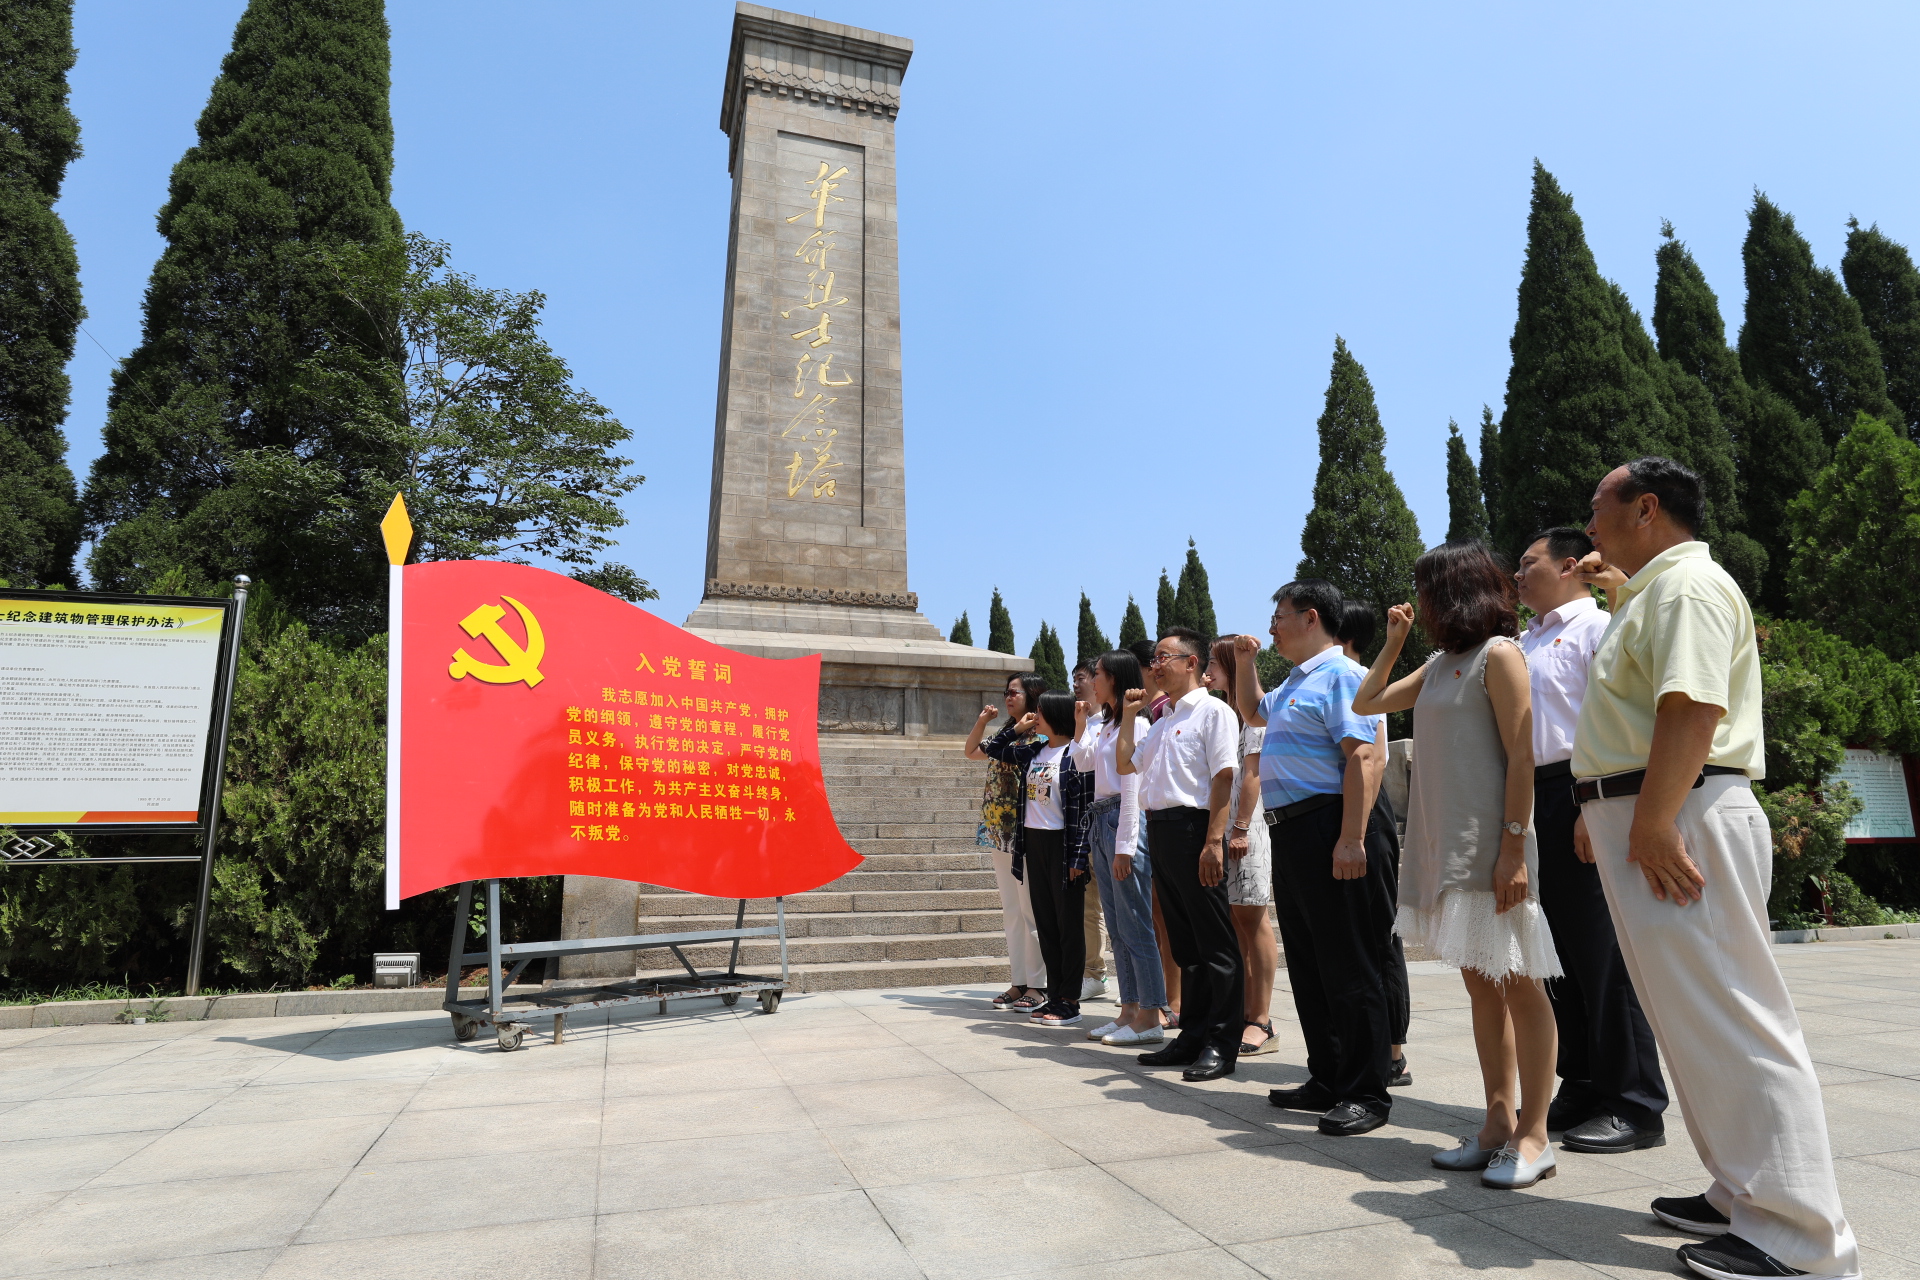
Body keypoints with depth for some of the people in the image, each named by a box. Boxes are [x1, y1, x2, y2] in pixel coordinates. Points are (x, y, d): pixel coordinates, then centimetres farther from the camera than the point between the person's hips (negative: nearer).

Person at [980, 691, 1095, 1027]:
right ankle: (1054, 995, 21)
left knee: (1067, 923, 2)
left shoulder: (1076, 754, -11)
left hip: (1062, 844, -7)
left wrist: (1078, 856, -18)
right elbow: (993, 750, 24)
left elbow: (1086, 807, -14)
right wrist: (1017, 728, 10)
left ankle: (1070, 1001, 10)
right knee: (1044, 922, 12)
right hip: (1032, 842, 7)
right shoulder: (1033, 752, 9)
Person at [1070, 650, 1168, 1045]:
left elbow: (1131, 786, -16)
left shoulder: (1133, 723, -12)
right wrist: (1083, 722, 17)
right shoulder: (1104, 724, 17)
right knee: (1117, 927, 12)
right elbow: (1083, 762, 21)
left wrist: (1124, 845, -19)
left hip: (1123, 821, -10)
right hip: (1101, 821, 10)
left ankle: (1150, 1018, 3)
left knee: (1135, 925, -5)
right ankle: (1129, 1010, 19)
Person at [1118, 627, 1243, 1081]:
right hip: (1159, 830, 8)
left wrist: (1214, 840, -21)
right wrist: (1128, 716, 18)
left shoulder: (1212, 711, -4)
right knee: (1183, 941, 13)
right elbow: (1125, 764, 27)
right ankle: (1192, 1035, 21)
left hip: (1193, 827, -8)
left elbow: (1224, 778, -13)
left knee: (1214, 941, -1)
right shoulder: (1163, 720, 21)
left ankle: (1221, 1044, 6)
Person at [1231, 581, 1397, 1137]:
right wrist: (1245, 662, 25)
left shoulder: (1339, 675, -11)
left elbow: (1361, 757, -21)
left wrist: (1352, 839, -27)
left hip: (1327, 830, -10)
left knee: (1349, 967, -2)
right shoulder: (1294, 683, 19)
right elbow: (1253, 712, 40)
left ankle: (1365, 1094, 9)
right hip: (1290, 834, 10)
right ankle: (1327, 1081, 27)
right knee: (1307, 965, 16)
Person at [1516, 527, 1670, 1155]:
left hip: (1578, 794, -8)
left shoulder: (1597, 626, -4)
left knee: (1602, 954, -3)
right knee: (1559, 954, 13)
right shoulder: (1523, 642, 21)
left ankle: (1635, 1107, 9)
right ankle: (1582, 1090, 23)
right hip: (1531, 801, 8)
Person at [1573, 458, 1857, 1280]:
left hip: (1680, 821, -11)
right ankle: (1745, 1196, 27)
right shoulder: (1651, 593, 22)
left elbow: (1690, 710, -23)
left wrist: (1652, 824, -26)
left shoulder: (1687, 584, -11)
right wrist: (1603, 811, 22)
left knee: (1727, 1018, -5)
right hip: (1642, 822, 11)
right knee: (1694, 1019, 15)